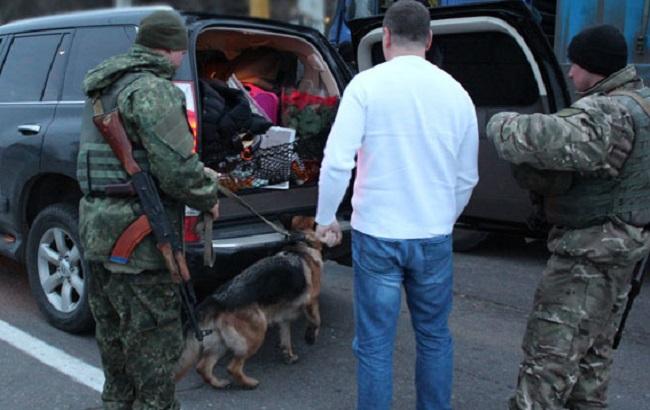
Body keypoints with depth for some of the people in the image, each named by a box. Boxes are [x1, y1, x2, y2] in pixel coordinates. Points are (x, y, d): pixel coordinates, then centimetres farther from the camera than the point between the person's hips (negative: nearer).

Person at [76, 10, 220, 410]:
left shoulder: (106, 88, 15)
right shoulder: (153, 90, -16)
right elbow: (177, 168, -23)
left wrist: (203, 178, 15)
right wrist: (209, 199, -3)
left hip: (98, 227, 10)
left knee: (115, 336, 23)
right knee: (155, 342, 1)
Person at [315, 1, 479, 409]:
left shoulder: (367, 84, -7)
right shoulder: (456, 92, 3)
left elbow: (336, 161, -15)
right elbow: (468, 177, 10)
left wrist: (326, 218, 0)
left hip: (376, 236, -3)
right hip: (434, 237, 3)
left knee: (375, 344, 9)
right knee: (434, 336, 19)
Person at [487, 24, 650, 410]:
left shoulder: (612, 112, -21)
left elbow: (557, 140, -40)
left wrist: (504, 124, -21)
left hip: (589, 251, -10)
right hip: (619, 247, 10)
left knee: (551, 352, -6)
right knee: (593, 350, 20)